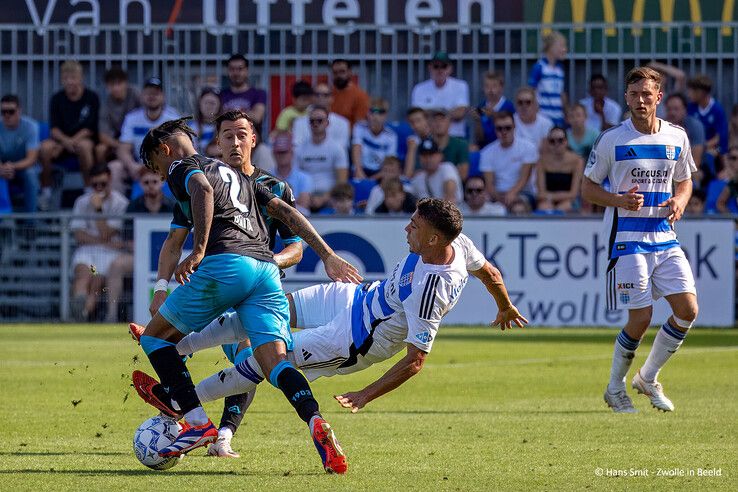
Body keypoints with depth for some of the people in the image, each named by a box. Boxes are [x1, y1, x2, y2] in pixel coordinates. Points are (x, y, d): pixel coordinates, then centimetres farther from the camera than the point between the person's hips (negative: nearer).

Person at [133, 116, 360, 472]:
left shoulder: (181, 168, 12)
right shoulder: (238, 177, 35)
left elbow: (203, 190, -13)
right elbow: (286, 213, 28)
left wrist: (199, 252, -16)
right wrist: (328, 256, 24)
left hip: (224, 263, -7)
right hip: (266, 268, 7)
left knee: (154, 336, 11)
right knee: (275, 362, -6)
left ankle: (198, 423, -4)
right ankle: (316, 423, -36)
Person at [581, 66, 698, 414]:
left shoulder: (676, 137, 7)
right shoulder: (612, 139, -5)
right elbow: (588, 188, 1)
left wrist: (680, 201, -3)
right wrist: (619, 200, -18)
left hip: (665, 238, 5)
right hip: (627, 239, -5)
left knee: (688, 309, -5)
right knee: (640, 319, -9)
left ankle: (648, 378, 15)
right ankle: (615, 388, 12)